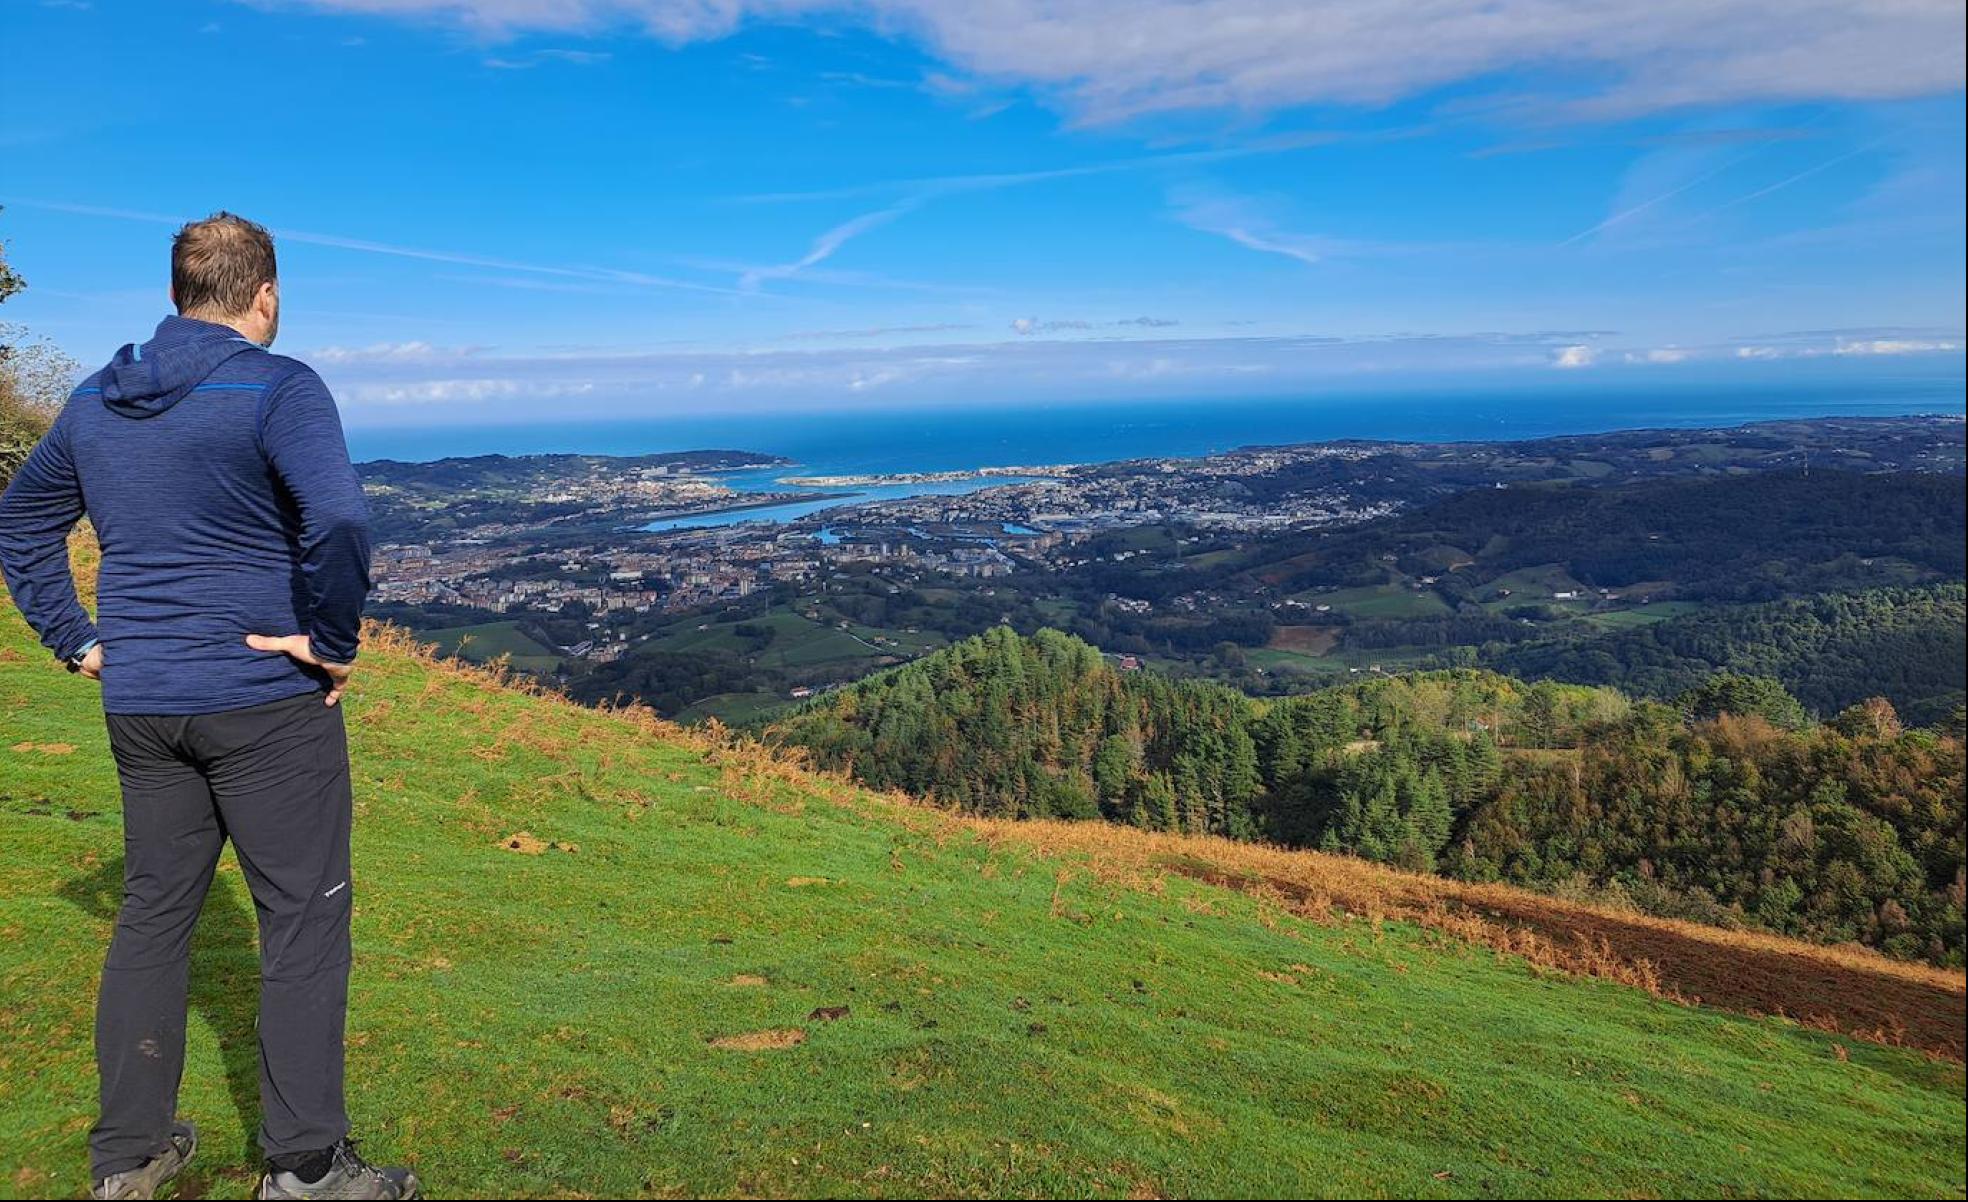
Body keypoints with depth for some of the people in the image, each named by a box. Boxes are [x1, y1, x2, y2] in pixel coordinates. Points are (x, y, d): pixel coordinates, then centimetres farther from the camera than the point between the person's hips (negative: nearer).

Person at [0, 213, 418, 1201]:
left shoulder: (94, 401, 11)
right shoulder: (277, 387, -12)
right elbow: (337, 518, -28)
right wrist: (336, 644, -16)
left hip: (138, 704, 7)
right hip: (266, 701, -7)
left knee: (154, 910, 17)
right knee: (305, 919, 3)